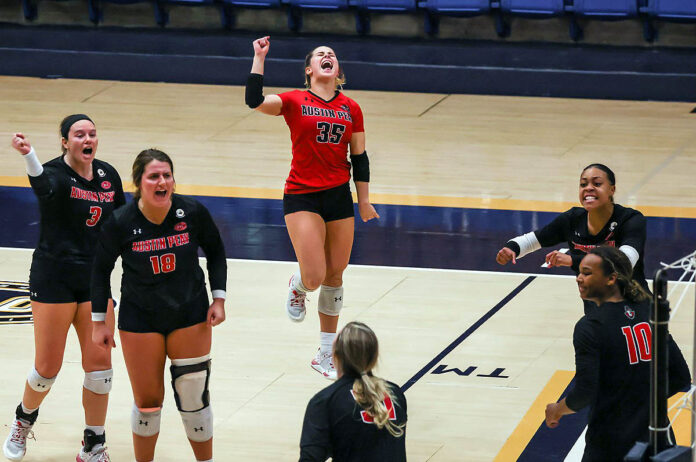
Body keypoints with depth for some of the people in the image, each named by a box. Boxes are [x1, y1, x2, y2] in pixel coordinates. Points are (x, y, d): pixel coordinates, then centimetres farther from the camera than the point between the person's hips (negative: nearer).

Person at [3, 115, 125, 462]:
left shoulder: (108, 175, 4)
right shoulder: (56, 173, -15)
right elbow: (45, 186, -41)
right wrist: (28, 156, -62)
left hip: (96, 278, 5)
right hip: (54, 279, -5)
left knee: (99, 365, 2)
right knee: (48, 368, 0)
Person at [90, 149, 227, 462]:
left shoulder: (192, 212, -13)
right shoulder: (120, 222, -16)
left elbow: (215, 251, 4)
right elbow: (100, 269, -2)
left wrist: (218, 298, -2)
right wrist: (98, 321, 0)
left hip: (190, 316, 1)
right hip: (140, 320, -1)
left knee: (194, 399, 5)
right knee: (147, 402, 5)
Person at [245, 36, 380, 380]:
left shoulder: (351, 109, 5)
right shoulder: (294, 102, -5)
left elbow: (359, 157, 11)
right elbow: (255, 101, -22)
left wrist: (364, 200, 10)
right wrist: (259, 58, -20)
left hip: (339, 196, 4)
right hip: (302, 197, -4)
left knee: (335, 276, 9)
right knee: (314, 277, -15)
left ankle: (325, 354, 22)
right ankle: (297, 288, 25)